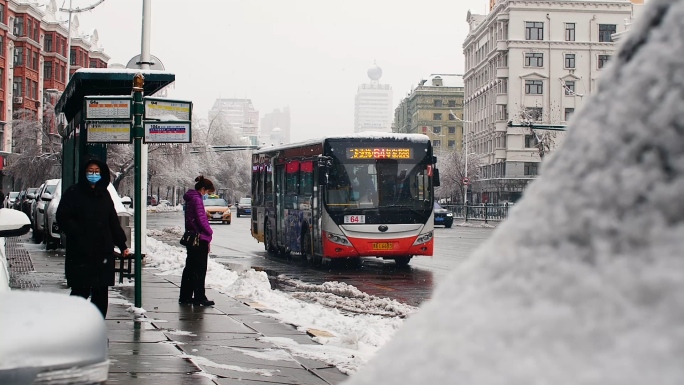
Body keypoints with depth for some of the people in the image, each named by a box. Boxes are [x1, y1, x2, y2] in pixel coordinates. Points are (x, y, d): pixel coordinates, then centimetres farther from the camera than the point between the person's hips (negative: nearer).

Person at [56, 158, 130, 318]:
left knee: (101, 292, 6)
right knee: (81, 290, -5)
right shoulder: (74, 193, 1)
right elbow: (62, 217, -4)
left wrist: (122, 245, 10)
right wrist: (77, 233, -14)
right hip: (80, 251, -4)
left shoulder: (104, 195, 14)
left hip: (103, 251, 5)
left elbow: (113, 222, 15)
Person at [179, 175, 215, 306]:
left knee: (190, 268, 13)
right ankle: (199, 298, 0)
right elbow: (201, 220, -18)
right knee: (200, 270, -3)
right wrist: (209, 232, -1)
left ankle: (185, 297, 17)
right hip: (200, 239, -10)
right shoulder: (197, 199, -16)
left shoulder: (190, 199, 14)